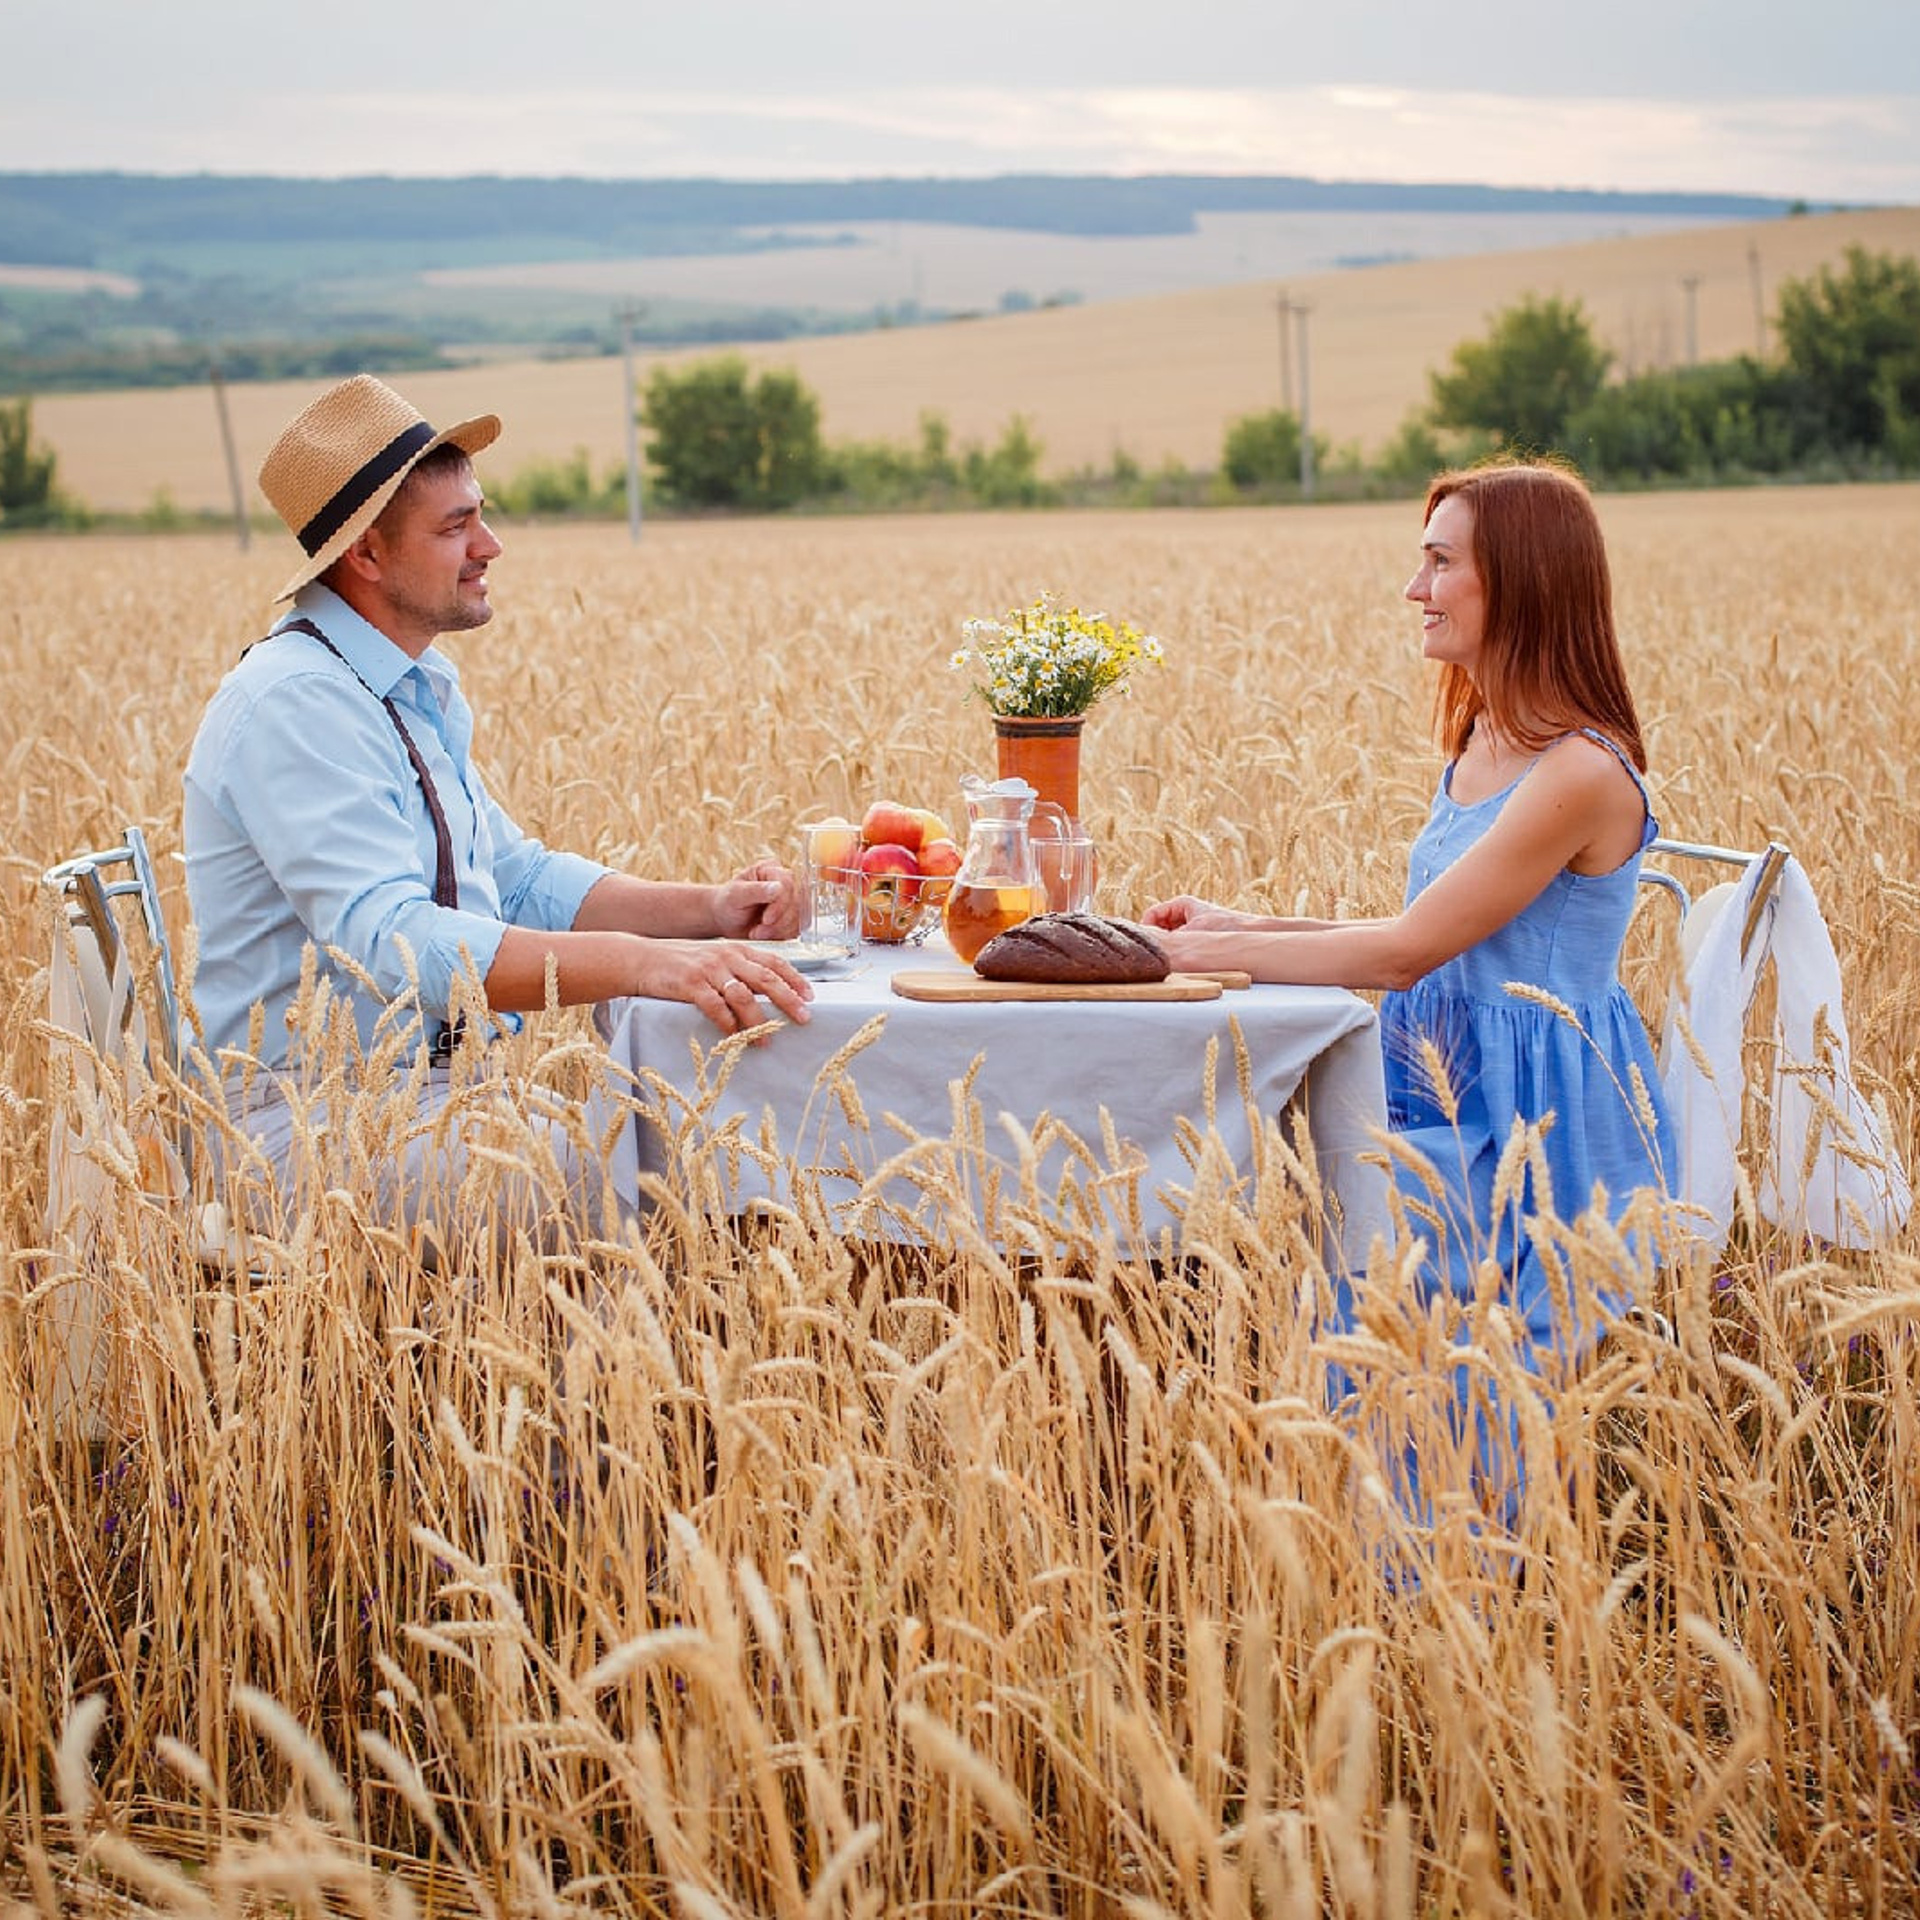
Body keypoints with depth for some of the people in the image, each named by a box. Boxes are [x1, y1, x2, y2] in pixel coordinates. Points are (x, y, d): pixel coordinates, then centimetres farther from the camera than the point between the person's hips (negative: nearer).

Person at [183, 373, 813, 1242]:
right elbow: (390, 942, -29)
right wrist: (648, 961, -37)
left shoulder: (419, 688, 14)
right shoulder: (298, 704, -18)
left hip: (443, 1078, 9)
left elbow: (519, 882, 17)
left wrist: (704, 910, 0)